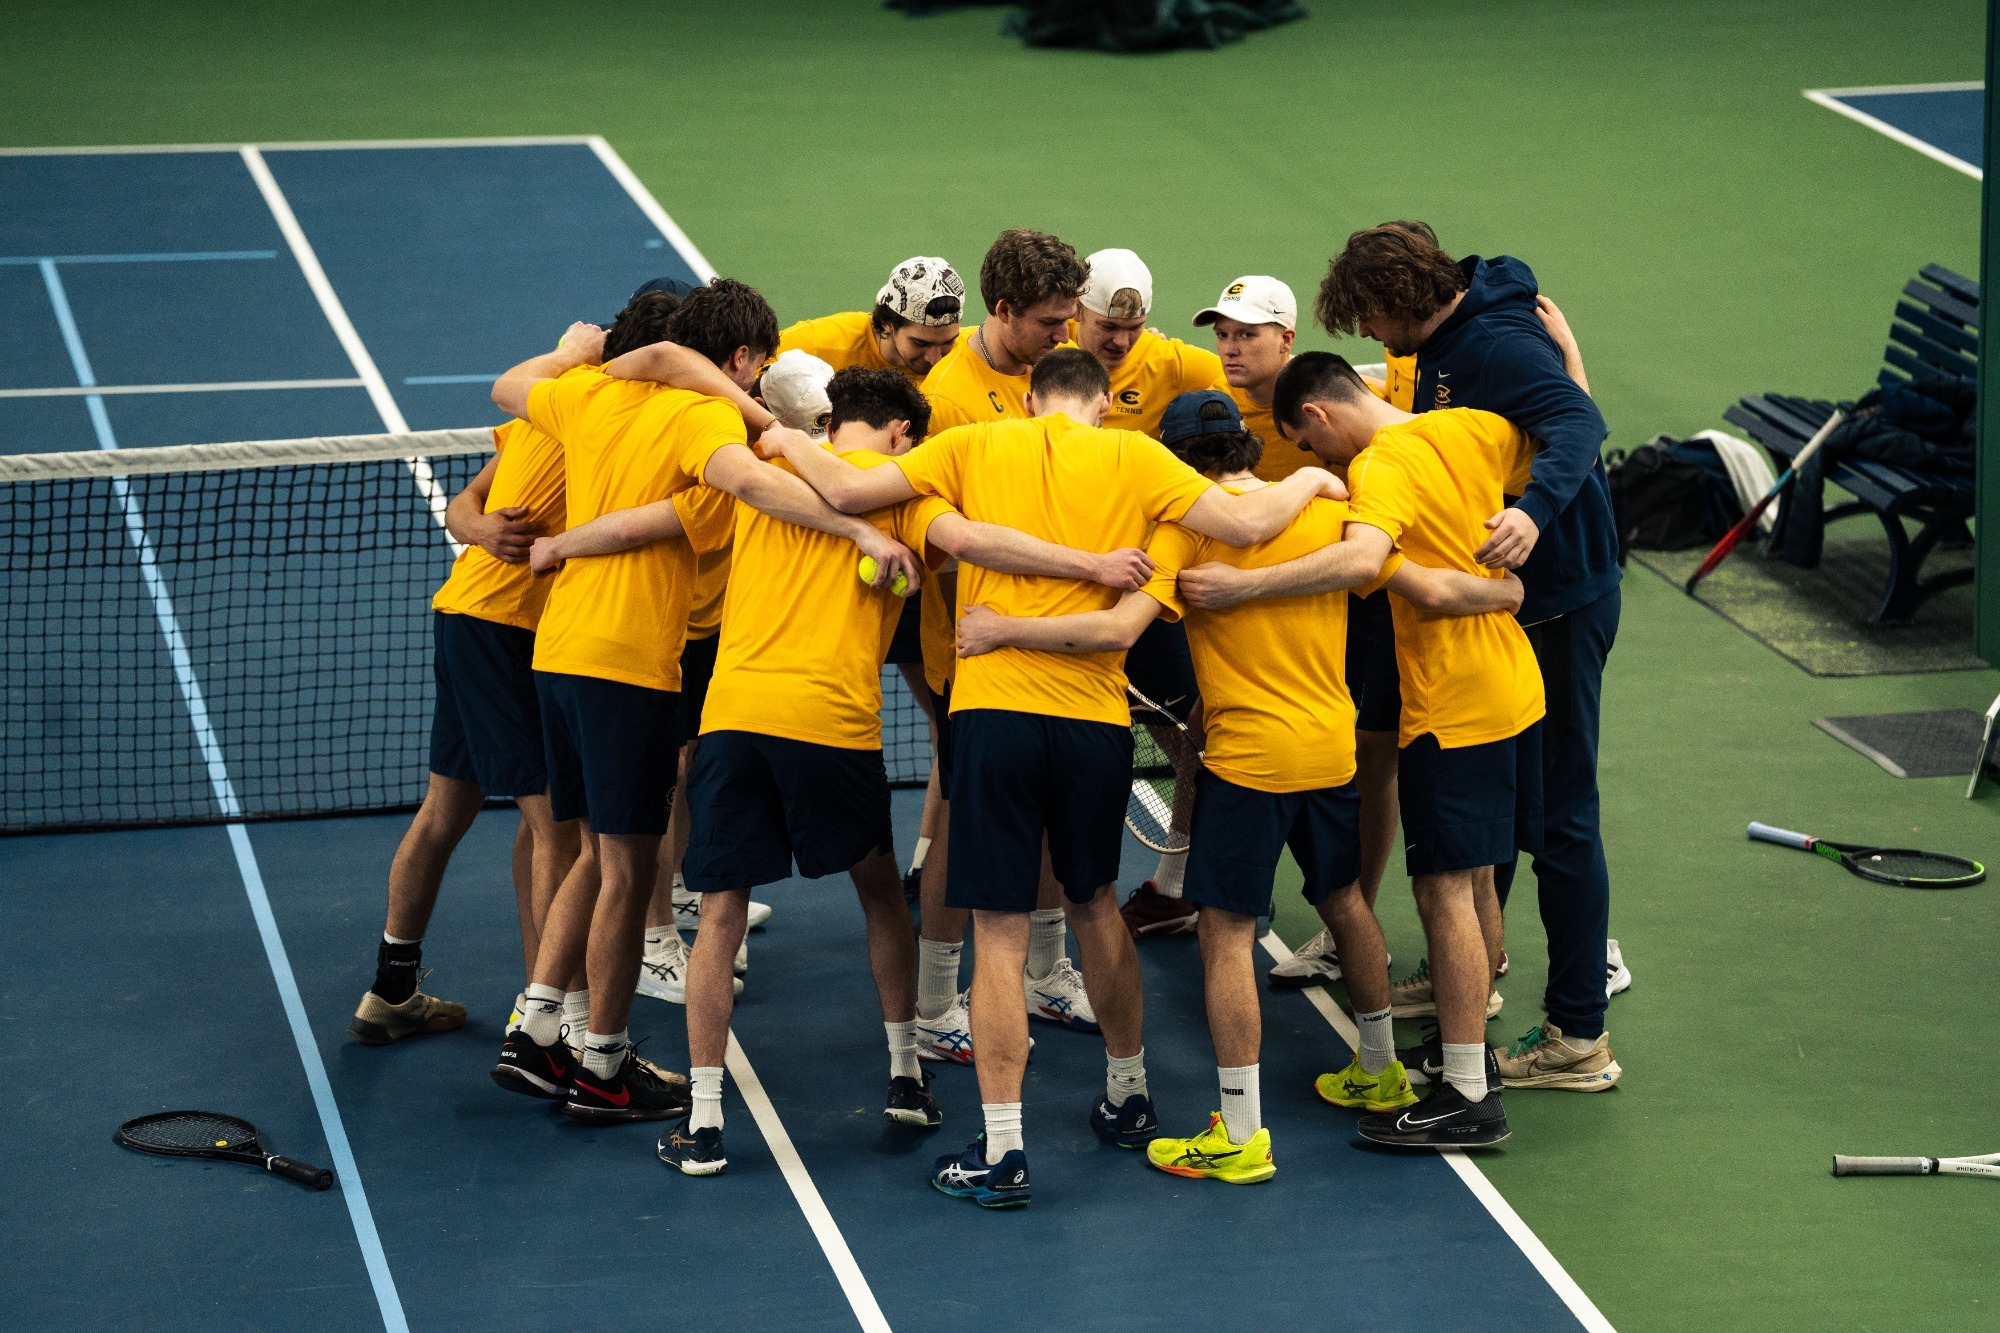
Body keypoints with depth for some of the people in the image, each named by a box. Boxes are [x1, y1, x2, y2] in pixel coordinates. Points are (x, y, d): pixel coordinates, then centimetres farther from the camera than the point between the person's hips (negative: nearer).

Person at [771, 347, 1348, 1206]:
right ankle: (1127, 1098, 38)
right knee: (1095, 906, 23)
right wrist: (1308, 482, 17)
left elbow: (846, 491, 0)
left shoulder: (976, 447, 4)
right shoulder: (1131, 458, 4)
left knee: (1001, 934, 1)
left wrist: (789, 445, 19)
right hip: (1096, 713, 2)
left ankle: (1001, 1154, -1)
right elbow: (1246, 524, -3)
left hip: (996, 706, -2)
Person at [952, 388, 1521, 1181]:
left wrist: (1003, 630, -17)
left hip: (1248, 758, -6)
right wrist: (1503, 592, 22)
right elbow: (1432, 592, 3)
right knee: (1343, 902, 25)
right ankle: (1380, 1071, 42)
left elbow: (1119, 629, -23)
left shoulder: (1188, 527, -11)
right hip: (1333, 748, 6)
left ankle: (1241, 1134, -3)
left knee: (1227, 934, -1)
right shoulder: (1327, 513, 3)